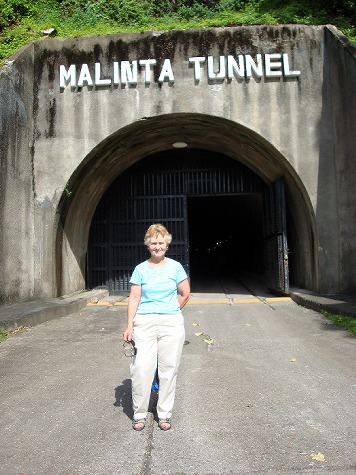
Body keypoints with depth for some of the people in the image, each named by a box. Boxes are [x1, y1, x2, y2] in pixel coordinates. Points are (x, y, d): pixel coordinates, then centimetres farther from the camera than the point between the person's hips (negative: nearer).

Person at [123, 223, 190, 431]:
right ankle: (139, 414, 16)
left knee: (169, 369, 6)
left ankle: (165, 414, 22)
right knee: (142, 368, -4)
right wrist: (129, 326, -4)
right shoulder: (141, 269, 3)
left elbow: (185, 294, 10)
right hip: (144, 323, 0)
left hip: (171, 324, 0)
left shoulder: (175, 267, 2)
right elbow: (134, 298, 1)